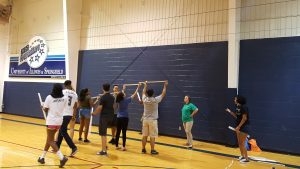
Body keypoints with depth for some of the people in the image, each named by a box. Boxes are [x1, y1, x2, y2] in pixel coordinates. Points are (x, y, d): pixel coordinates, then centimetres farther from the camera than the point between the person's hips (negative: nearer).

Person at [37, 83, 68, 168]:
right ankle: (42, 157, 30)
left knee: (50, 141, 1)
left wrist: (43, 107, 16)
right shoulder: (64, 98, 0)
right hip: (59, 121, 5)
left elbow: (45, 109, -5)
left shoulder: (49, 97, -11)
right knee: (49, 139, 20)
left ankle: (62, 157, -11)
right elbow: (61, 108, 6)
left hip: (51, 121, -5)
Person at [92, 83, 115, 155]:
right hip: (110, 116, 8)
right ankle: (105, 146, 32)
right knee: (104, 132, 25)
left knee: (103, 134, -2)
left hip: (104, 116, -8)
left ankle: (104, 151, 0)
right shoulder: (112, 97, 9)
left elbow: (99, 108, -15)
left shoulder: (103, 97, -13)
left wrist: (94, 113, 0)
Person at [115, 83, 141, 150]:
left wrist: (123, 89, 39)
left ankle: (117, 146, 16)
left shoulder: (118, 100, 1)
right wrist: (138, 87, 5)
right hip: (124, 118, -5)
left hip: (118, 118, 5)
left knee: (118, 132, 9)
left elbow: (121, 94, 23)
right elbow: (134, 94, -4)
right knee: (124, 132, -3)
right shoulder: (126, 100, -12)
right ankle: (123, 147, -1)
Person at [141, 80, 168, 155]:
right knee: (152, 136, 0)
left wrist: (145, 86, 34)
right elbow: (163, 94, 1)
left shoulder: (145, 99, -2)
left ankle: (143, 149, 17)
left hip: (145, 120, 4)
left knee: (144, 135, 10)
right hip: (152, 120, -4)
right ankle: (152, 150, 5)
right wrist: (165, 86, 13)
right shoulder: (155, 100, -12)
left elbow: (143, 93, 19)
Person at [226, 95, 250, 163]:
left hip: (244, 127, -9)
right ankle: (242, 156, 29)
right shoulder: (238, 107, 8)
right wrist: (230, 112, 6)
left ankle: (246, 158, 8)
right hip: (239, 127, 9)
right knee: (239, 143, 15)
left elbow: (244, 118, -22)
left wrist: (238, 126, -21)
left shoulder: (243, 107, -18)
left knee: (242, 144, -3)